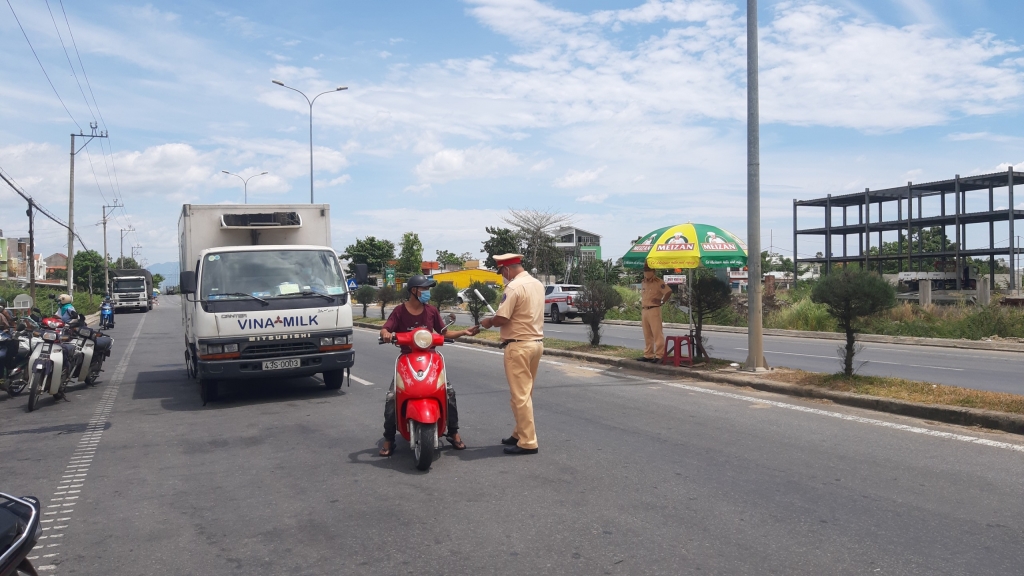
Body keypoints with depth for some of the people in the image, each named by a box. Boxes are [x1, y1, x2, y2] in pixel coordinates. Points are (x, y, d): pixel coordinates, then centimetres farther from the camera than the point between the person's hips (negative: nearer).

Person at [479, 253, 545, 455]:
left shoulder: (514, 287, -16)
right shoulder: (537, 284, 12)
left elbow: (502, 318, -20)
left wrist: (488, 322, 1)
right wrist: (495, 318, 17)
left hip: (519, 345, -9)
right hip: (536, 342, 9)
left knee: (520, 395, -4)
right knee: (525, 392, 17)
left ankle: (527, 442, -2)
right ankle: (520, 433, 25)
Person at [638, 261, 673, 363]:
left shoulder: (658, 282, -8)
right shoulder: (644, 283, 17)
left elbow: (669, 292, -16)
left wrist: (662, 302, -12)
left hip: (654, 310, -8)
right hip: (644, 311, 8)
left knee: (657, 333, -8)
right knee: (647, 335, 11)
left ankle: (659, 355, -7)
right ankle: (648, 355, 16)